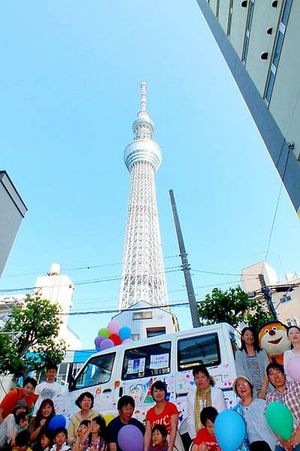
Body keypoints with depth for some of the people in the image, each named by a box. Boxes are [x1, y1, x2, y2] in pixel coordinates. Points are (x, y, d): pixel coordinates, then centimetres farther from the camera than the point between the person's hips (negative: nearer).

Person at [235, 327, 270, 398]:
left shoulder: (262, 352, 11)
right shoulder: (239, 353, 6)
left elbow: (267, 372, 3)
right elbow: (241, 374, -1)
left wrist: (263, 389, -9)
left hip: (265, 388, 1)